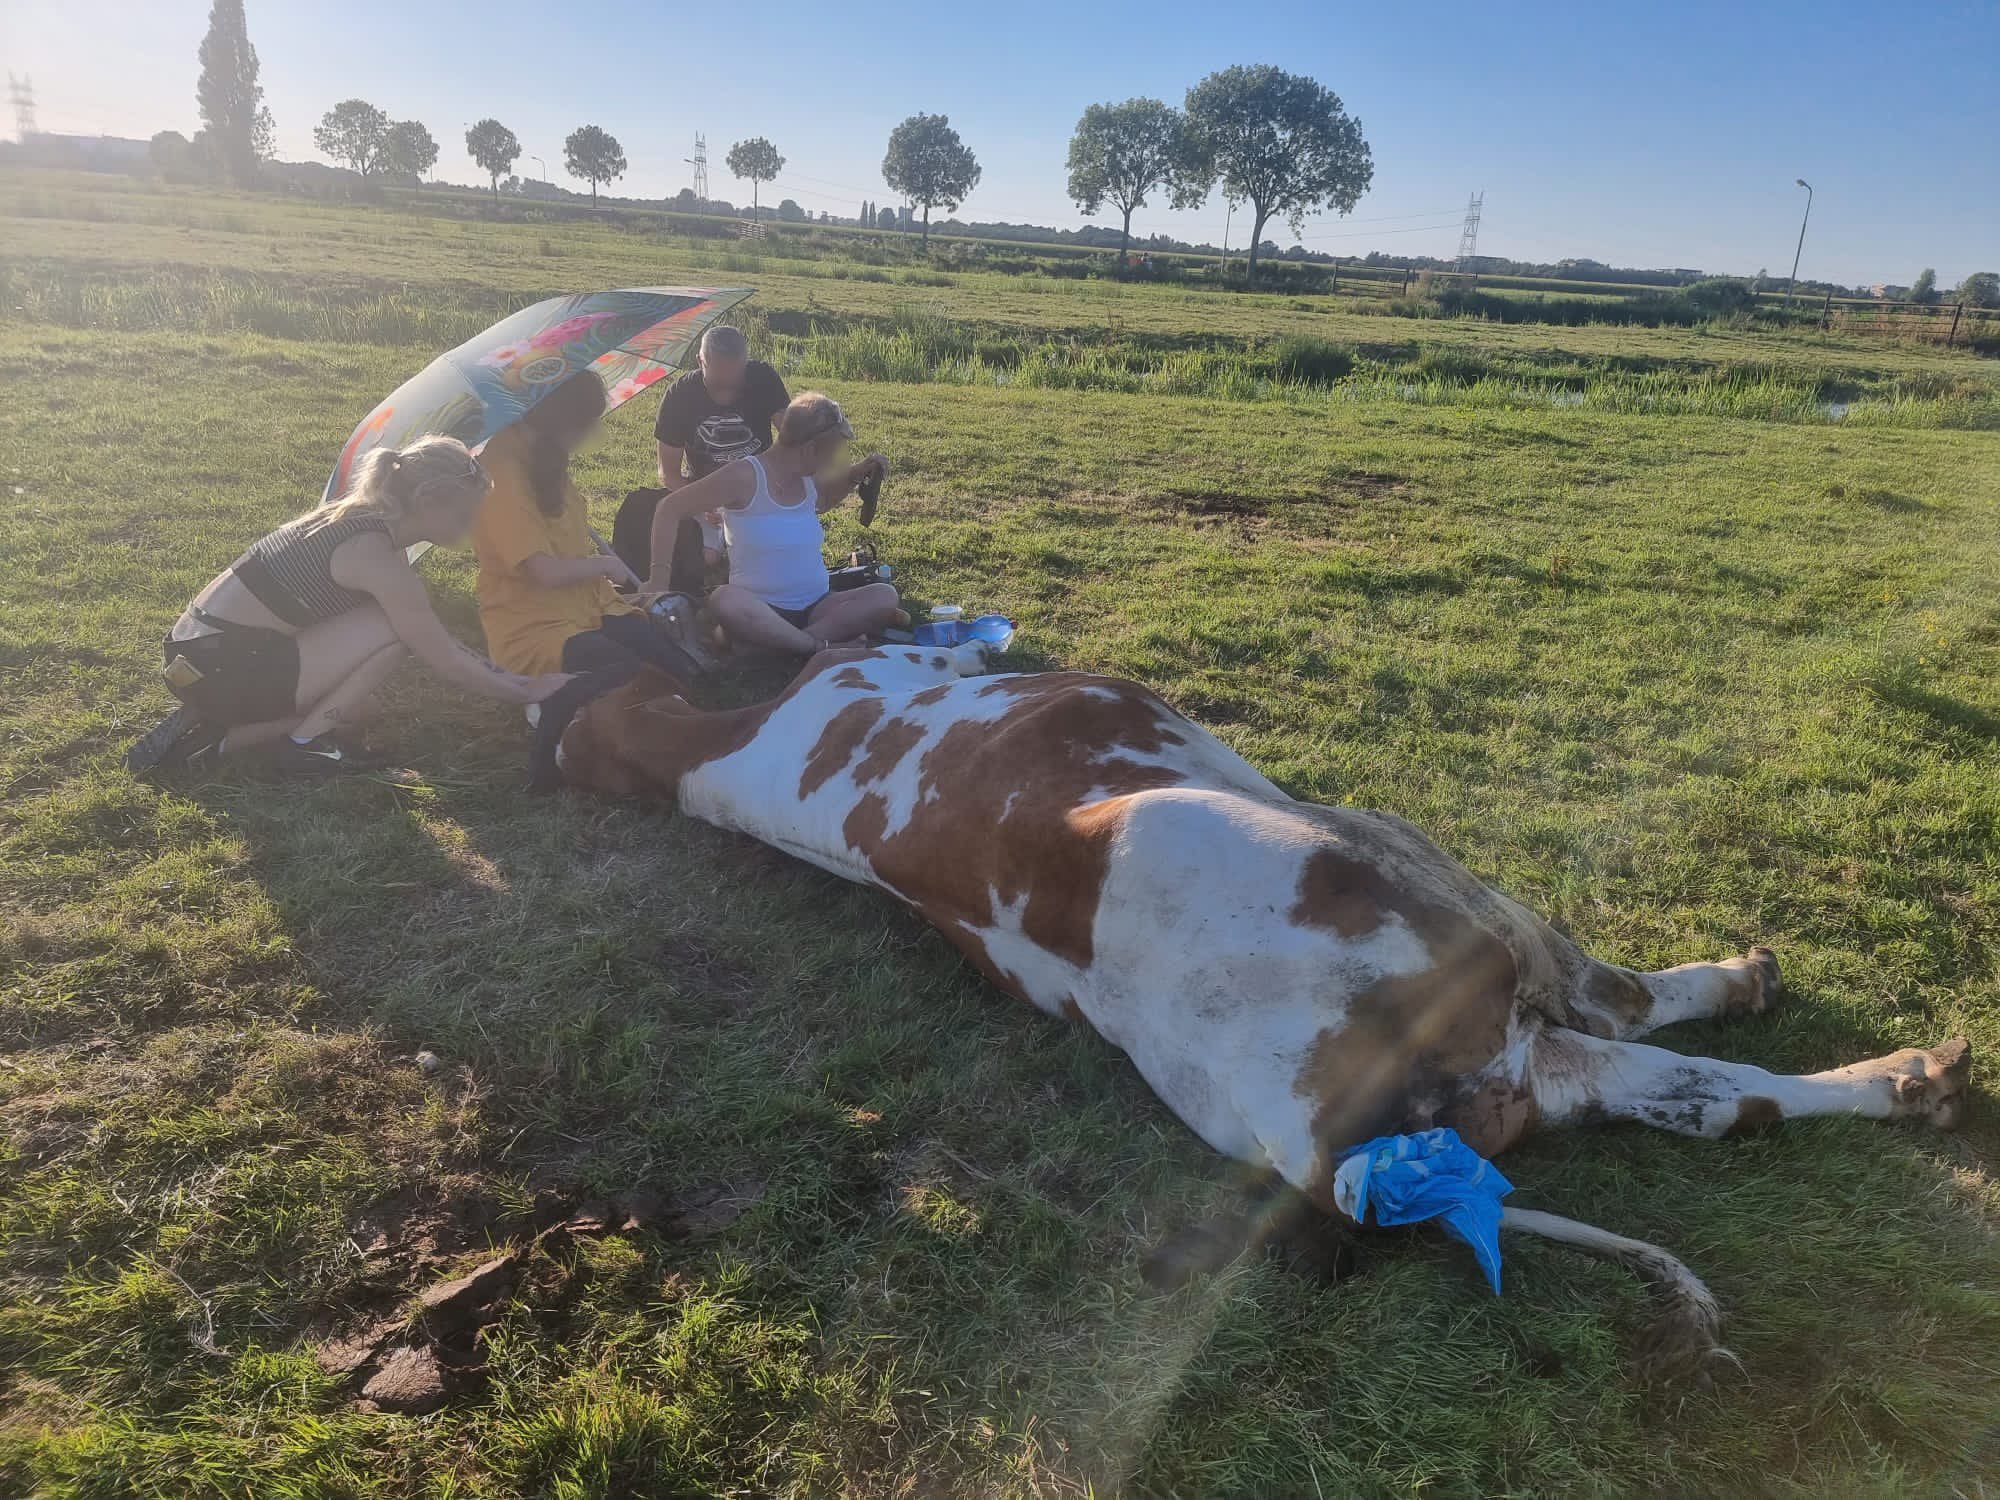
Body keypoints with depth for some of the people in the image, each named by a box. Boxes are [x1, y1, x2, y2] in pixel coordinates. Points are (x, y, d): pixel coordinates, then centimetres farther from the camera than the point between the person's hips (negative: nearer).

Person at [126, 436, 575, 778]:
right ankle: (305, 744, -2)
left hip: (198, 653, 10)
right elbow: (448, 664, -13)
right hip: (219, 669, -10)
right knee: (390, 630, -12)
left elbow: (437, 640, 15)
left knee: (355, 703, 21)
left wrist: (506, 676, 14)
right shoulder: (377, 558, -20)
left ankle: (214, 733, 11)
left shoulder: (359, 520, 9)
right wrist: (529, 693, -2)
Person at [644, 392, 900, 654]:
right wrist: (659, 576, -16)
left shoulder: (809, 479, 9)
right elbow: (670, 509, -9)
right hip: (762, 610, -6)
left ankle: (789, 645, -28)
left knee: (886, 594, -19)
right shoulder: (745, 477, -12)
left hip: (813, 608, 6)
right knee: (725, 601, -40)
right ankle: (823, 647, -35)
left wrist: (856, 473, 18)